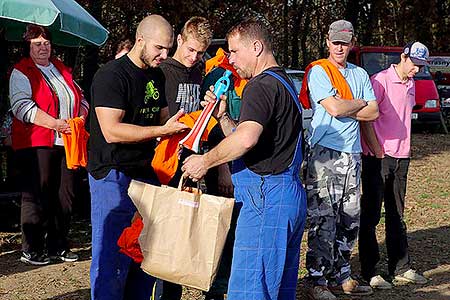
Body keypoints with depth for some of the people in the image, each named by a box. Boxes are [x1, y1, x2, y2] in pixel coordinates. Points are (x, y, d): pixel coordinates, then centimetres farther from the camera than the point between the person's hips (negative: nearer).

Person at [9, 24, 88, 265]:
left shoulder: (62, 70, 20)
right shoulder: (21, 72, 0)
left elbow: (81, 99, 23)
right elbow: (22, 106, -13)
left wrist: (81, 117, 1)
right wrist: (55, 124, -19)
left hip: (67, 143, 6)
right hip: (36, 144, -6)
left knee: (65, 196, 7)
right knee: (36, 197, -4)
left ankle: (58, 245, 18)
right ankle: (31, 249, 6)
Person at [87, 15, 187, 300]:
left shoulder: (157, 76, 15)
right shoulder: (111, 75, -12)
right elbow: (111, 130, -21)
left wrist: (183, 125, 3)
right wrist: (163, 130, -22)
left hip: (147, 174, 8)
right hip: (114, 177, -8)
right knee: (112, 261, -5)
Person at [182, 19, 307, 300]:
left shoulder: (262, 85, -11)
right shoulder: (283, 82, 22)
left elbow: (246, 138, -28)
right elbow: (246, 141, 25)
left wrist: (206, 161, -15)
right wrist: (222, 115, 12)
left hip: (265, 196, -11)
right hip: (291, 195, 11)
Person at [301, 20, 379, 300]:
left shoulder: (360, 74, 16)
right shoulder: (318, 71, -3)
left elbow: (374, 112, 6)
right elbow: (334, 107, -16)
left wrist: (344, 109, -7)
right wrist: (360, 103, 0)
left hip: (352, 155, 6)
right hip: (325, 153, -6)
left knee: (350, 220, 9)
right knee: (323, 220, -8)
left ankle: (340, 276, 19)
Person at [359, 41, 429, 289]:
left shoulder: (410, 84, 12)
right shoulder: (380, 81, -11)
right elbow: (365, 118, -13)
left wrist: (404, 148, 14)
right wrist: (378, 150, -13)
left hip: (401, 157, 8)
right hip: (377, 158, -8)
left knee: (396, 215, 14)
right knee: (370, 215, 0)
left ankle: (400, 267, 22)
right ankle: (369, 271, 4)